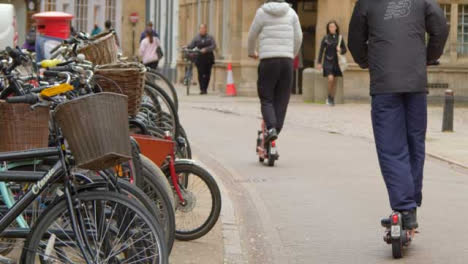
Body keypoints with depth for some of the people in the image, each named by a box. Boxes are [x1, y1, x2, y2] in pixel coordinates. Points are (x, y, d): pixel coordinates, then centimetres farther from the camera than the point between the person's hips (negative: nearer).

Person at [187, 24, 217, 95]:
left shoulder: (210, 37, 4)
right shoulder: (196, 38, 7)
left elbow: (213, 46, -8)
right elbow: (191, 45, 1)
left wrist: (206, 49, -22)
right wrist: (186, 48, -19)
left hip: (208, 58, 0)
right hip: (200, 58, 0)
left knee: (207, 74, 3)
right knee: (201, 74, -8)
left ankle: (205, 89, 14)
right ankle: (202, 89, -7)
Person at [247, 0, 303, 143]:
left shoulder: (262, 12, 0)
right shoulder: (291, 12, 8)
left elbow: (252, 35, 9)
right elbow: (298, 38, 12)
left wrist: (252, 52, 28)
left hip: (268, 59, -2)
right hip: (287, 60, 2)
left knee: (266, 98, 3)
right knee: (282, 100, 9)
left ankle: (271, 128, -16)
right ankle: (277, 129, 6)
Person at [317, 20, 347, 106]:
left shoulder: (340, 37, 3)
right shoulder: (325, 38, 0)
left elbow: (345, 50, 8)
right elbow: (321, 50, 2)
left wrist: (340, 50, -15)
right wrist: (319, 63, -2)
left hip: (336, 61, 2)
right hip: (327, 61, -2)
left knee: (334, 81, 6)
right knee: (330, 78, -18)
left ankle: (332, 99, 18)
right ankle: (329, 97, 1)